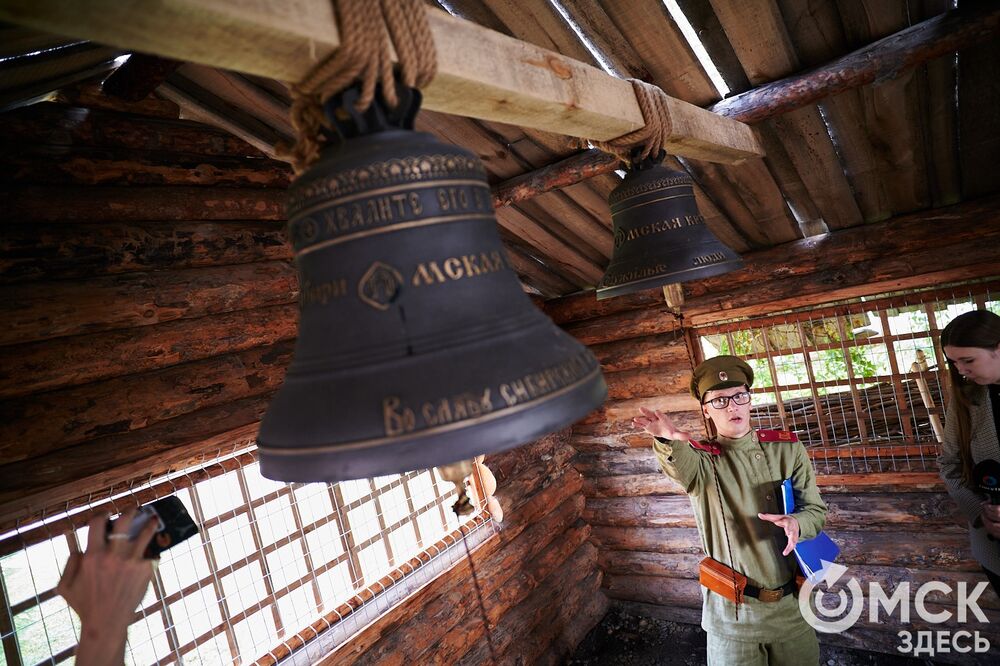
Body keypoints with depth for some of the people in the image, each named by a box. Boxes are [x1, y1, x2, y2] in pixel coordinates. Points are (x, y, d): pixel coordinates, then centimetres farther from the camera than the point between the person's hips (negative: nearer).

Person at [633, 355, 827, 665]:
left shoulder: (787, 448, 0)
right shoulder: (700, 458, -6)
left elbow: (815, 510, 1)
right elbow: (684, 467, -30)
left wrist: (795, 523, -23)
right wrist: (670, 441, -54)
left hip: (791, 604, 2)